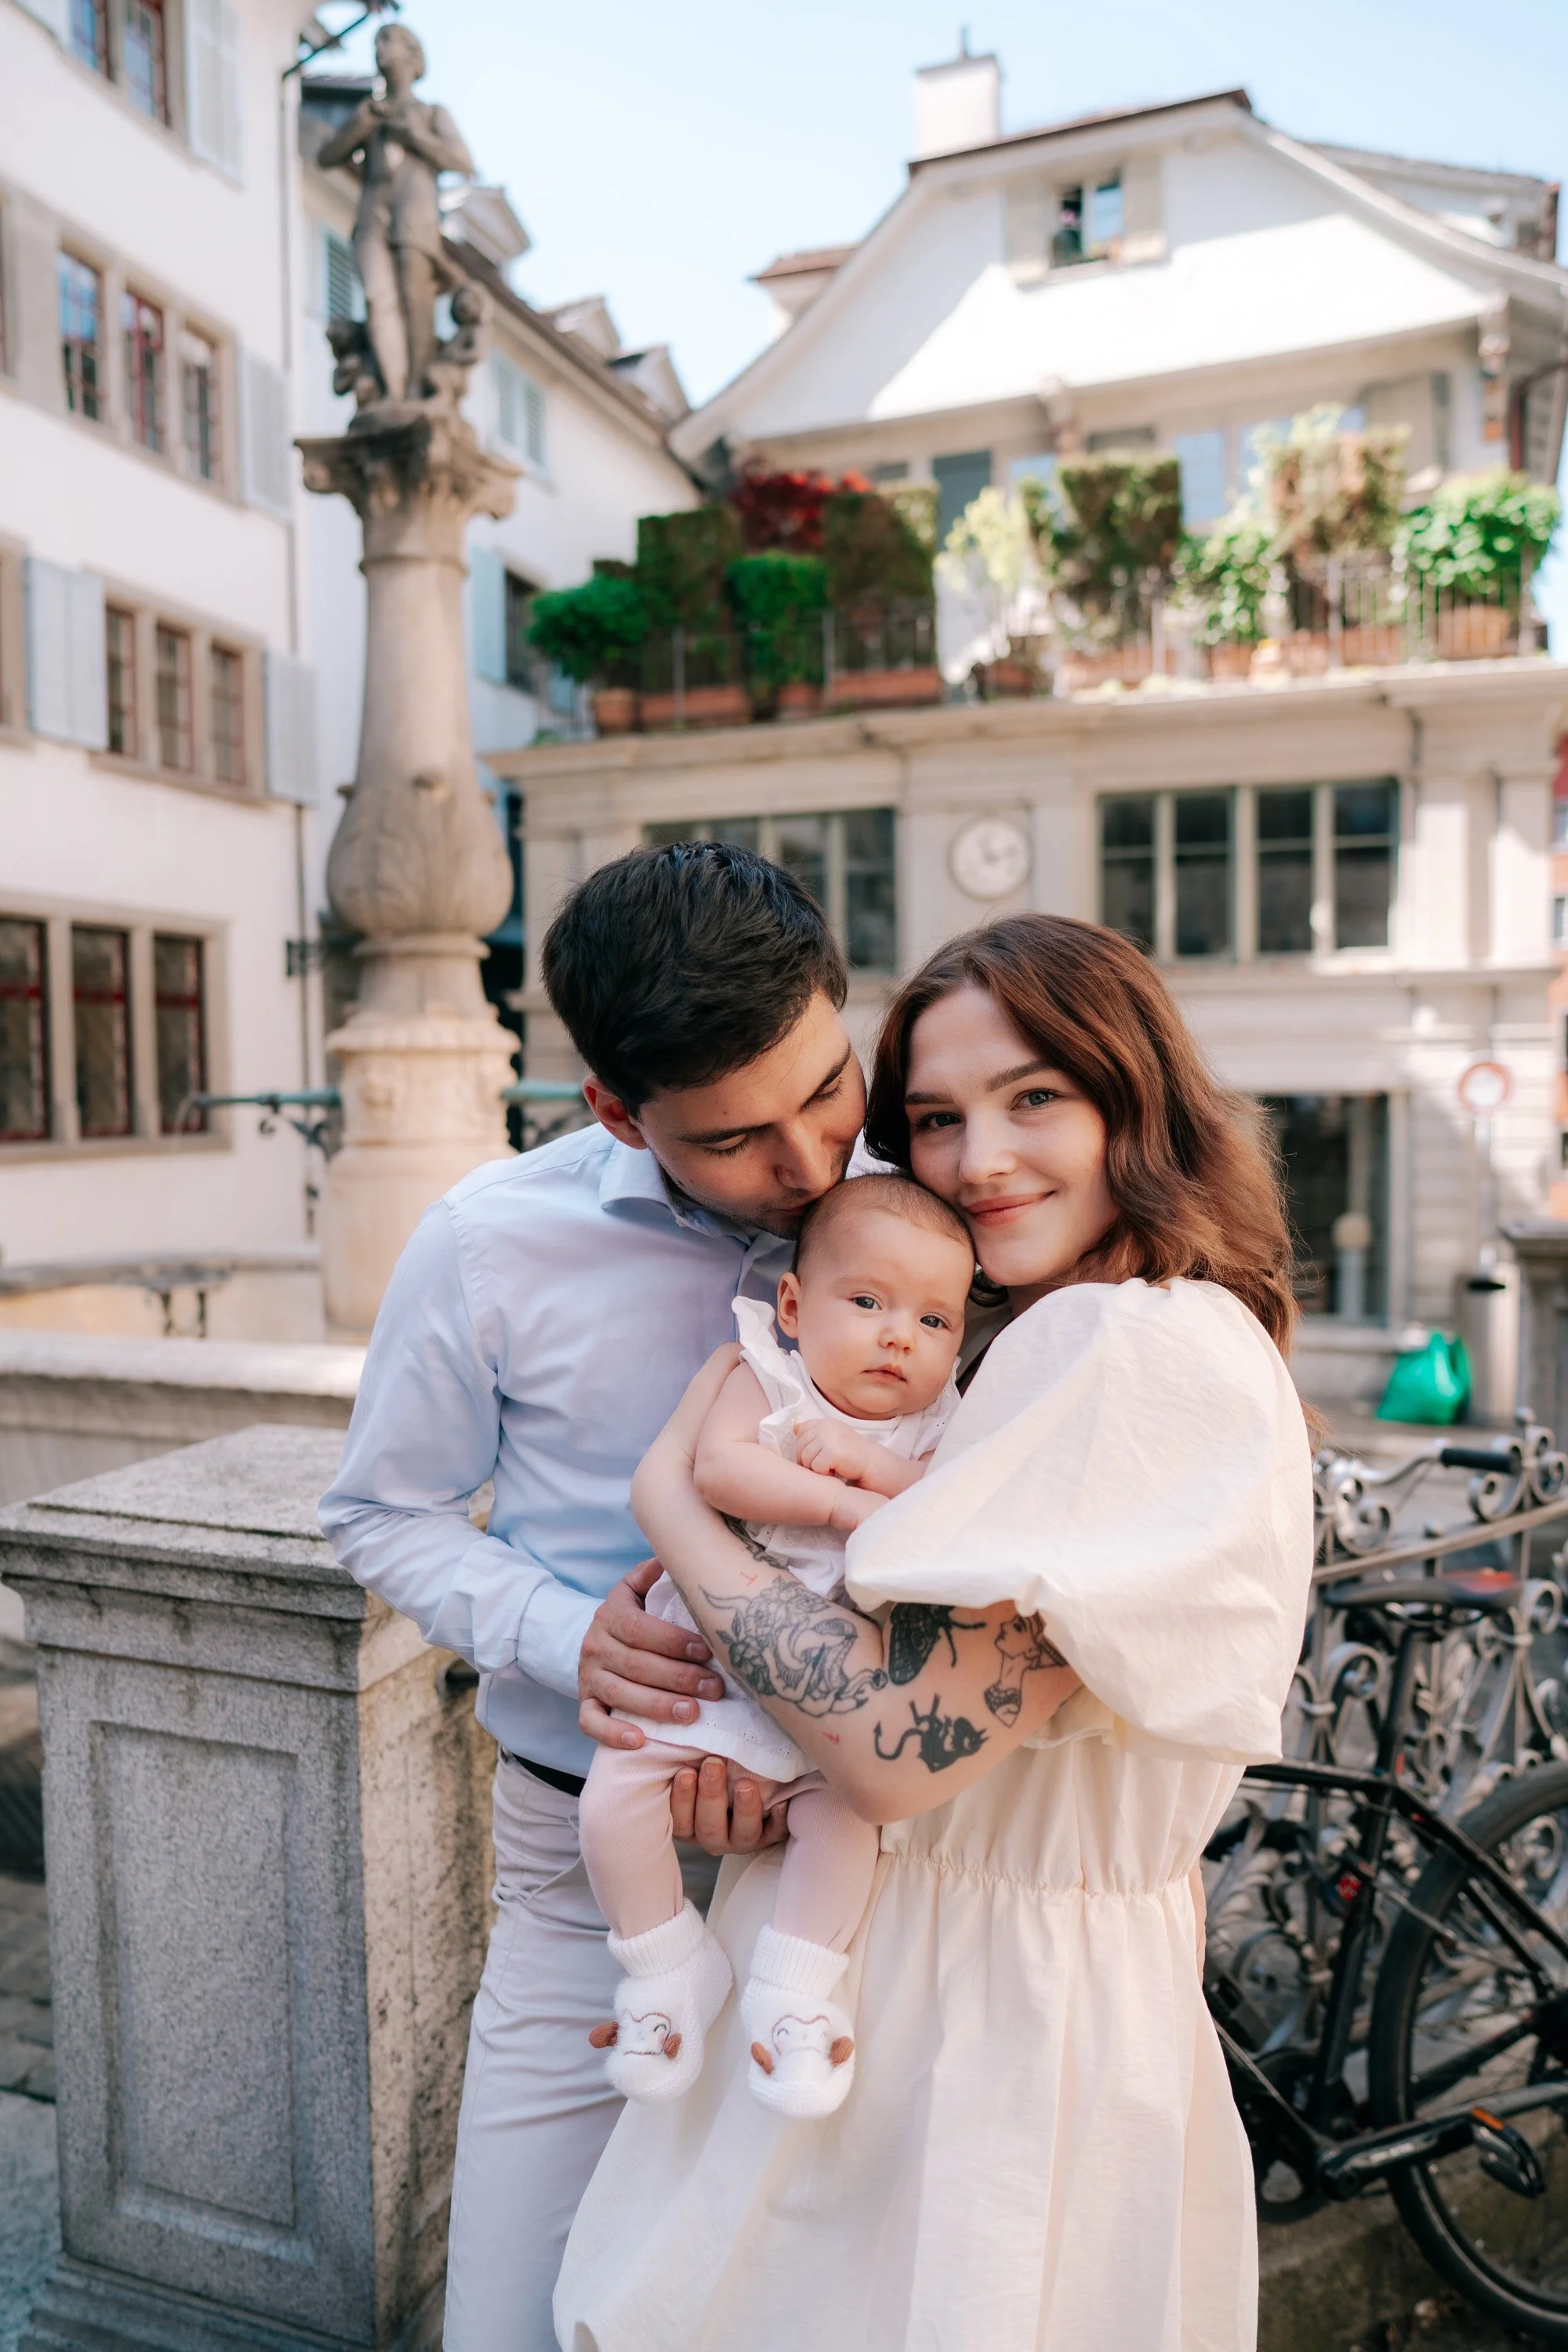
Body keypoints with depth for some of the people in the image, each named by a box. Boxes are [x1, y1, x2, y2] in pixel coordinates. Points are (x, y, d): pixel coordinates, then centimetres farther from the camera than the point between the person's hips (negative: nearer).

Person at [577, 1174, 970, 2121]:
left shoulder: (935, 1428, 1)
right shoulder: (766, 1377, -6)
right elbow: (718, 1466, -24)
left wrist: (881, 1467, -24)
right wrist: (843, 1503, -28)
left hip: (831, 1693, 1)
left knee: (848, 1807, -22)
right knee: (615, 1795, -12)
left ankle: (795, 1992, 0)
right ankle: (671, 1966, 12)